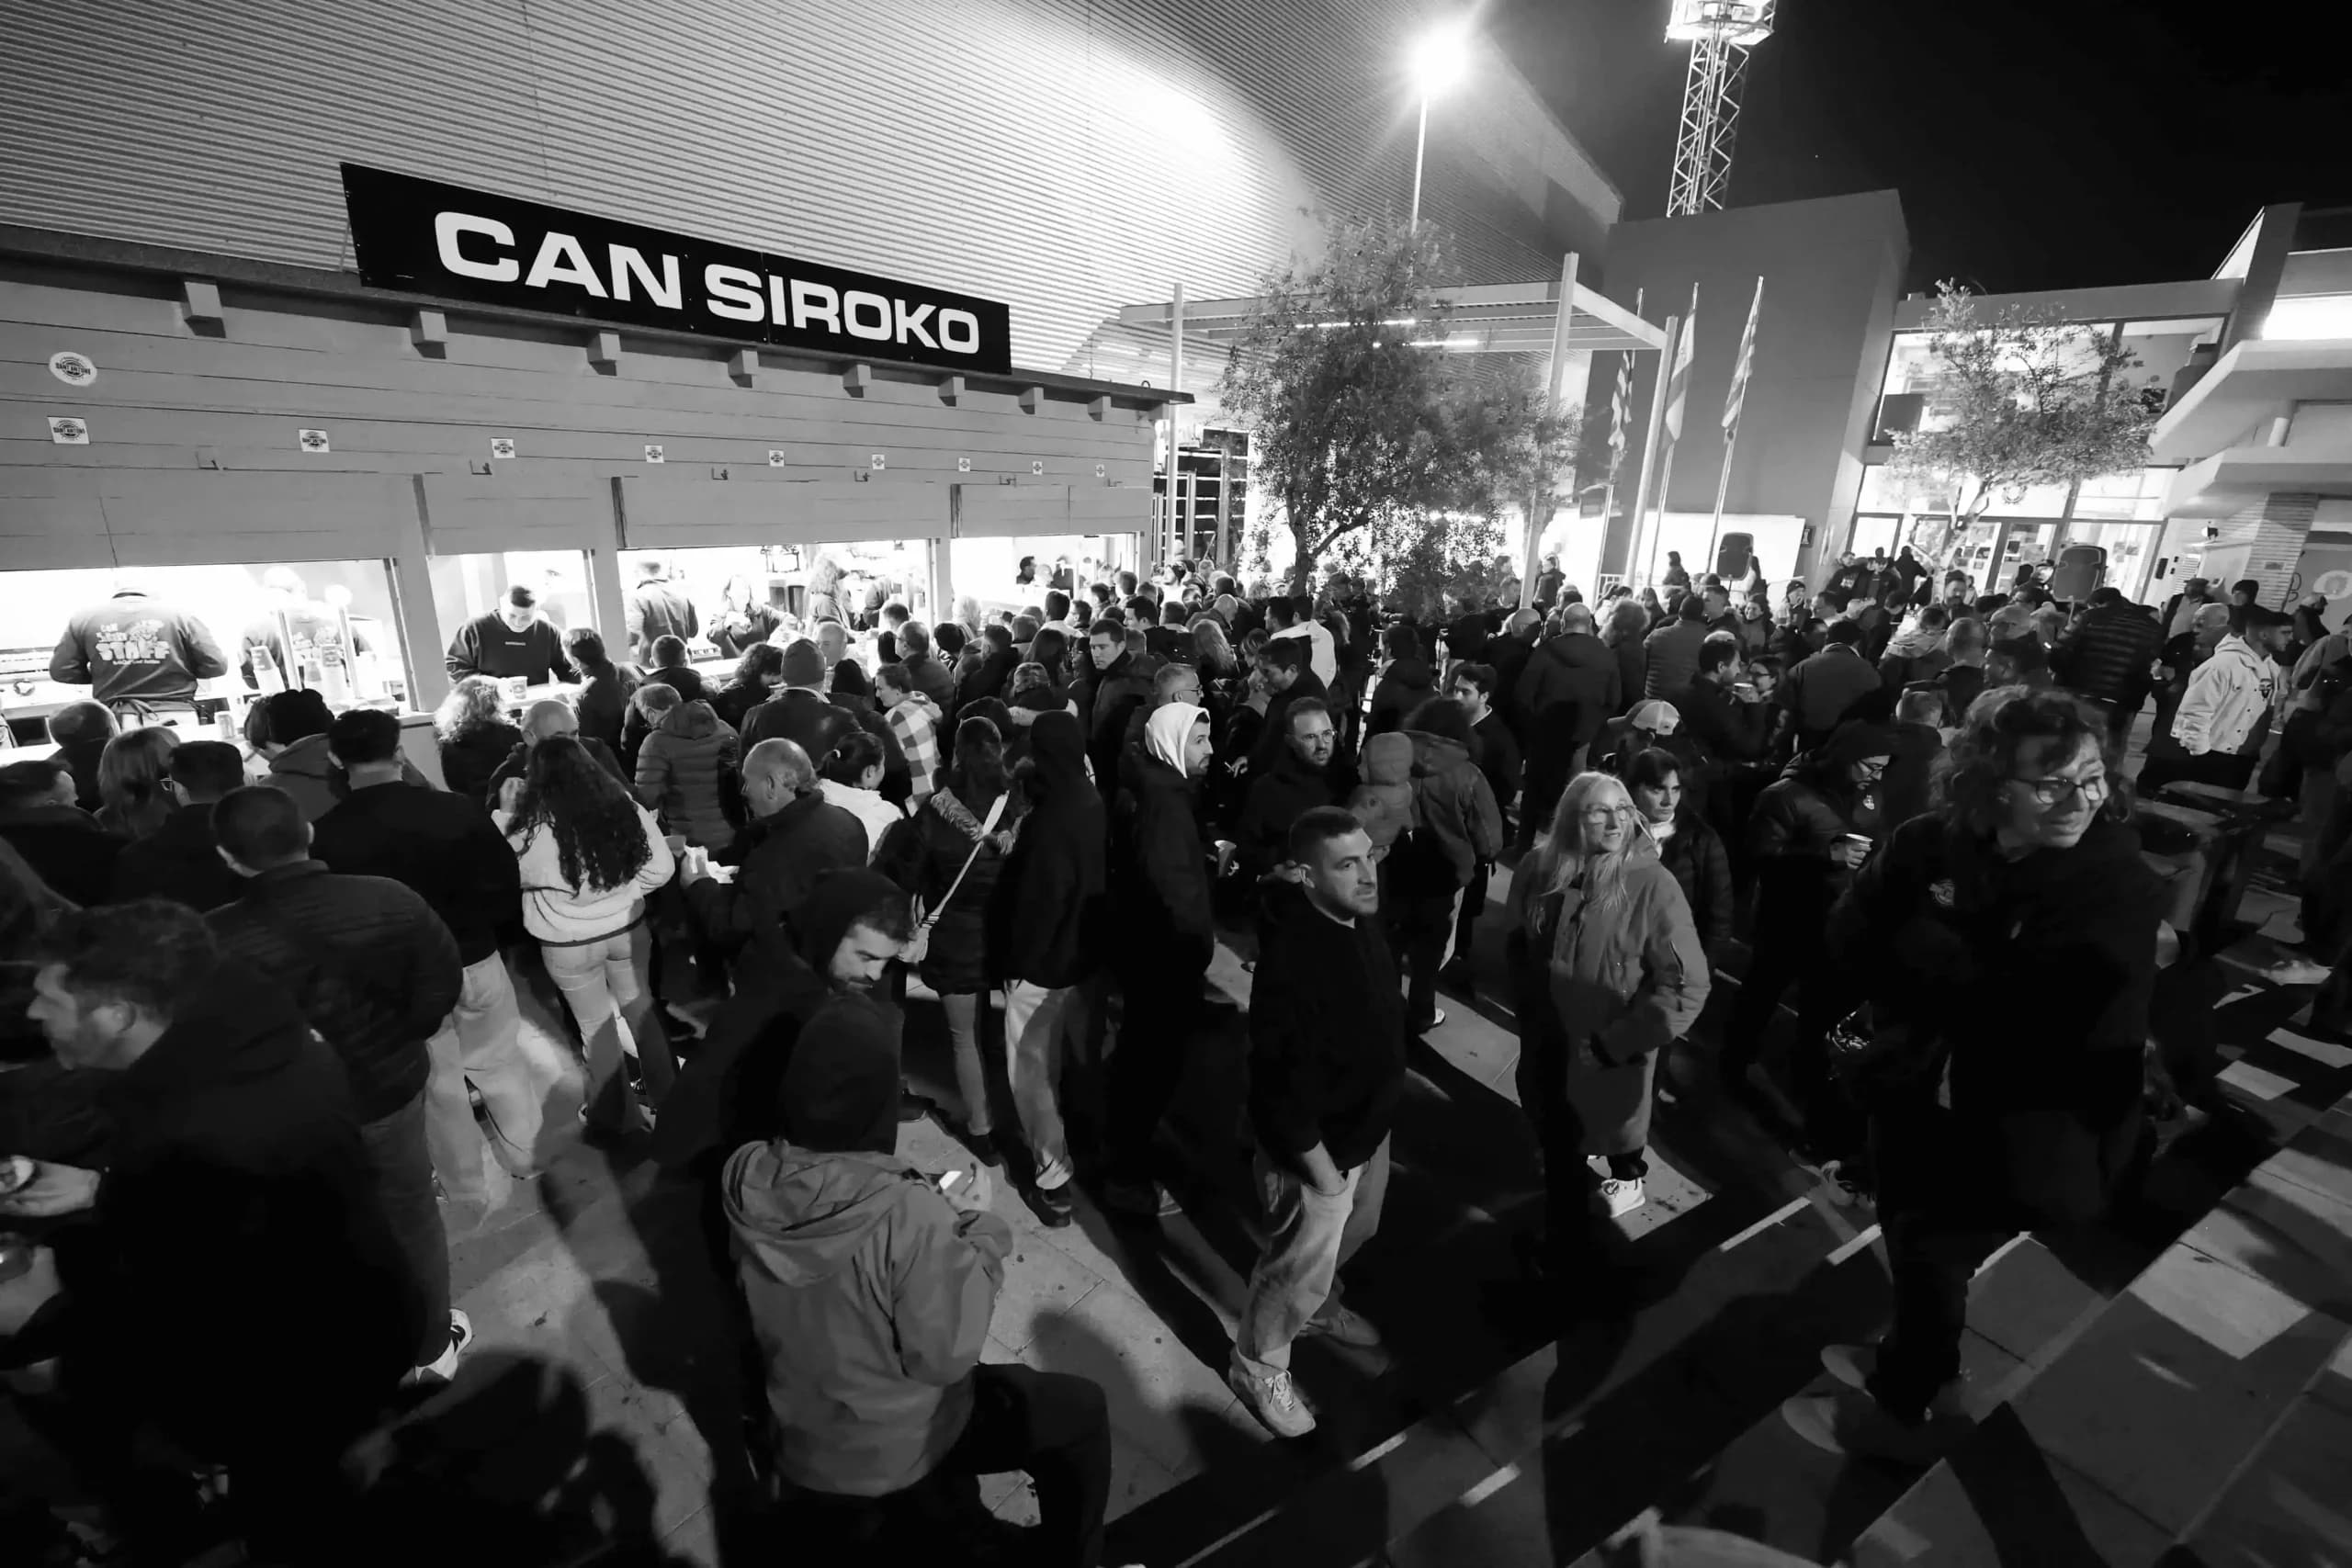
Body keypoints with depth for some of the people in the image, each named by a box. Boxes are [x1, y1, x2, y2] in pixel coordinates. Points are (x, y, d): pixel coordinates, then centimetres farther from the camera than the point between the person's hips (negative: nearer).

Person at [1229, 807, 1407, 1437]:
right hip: (1319, 1146, -8)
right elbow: (1283, 1084, -30)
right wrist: (1322, 1172, -20)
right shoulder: (1292, 959, -36)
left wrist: (1379, 1121, 13)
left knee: (1355, 1232, 31)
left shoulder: (1362, 921, -8)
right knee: (1300, 1267, 14)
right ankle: (1257, 1368, 42)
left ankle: (1319, 1307, 60)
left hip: (1370, 1126, 8)